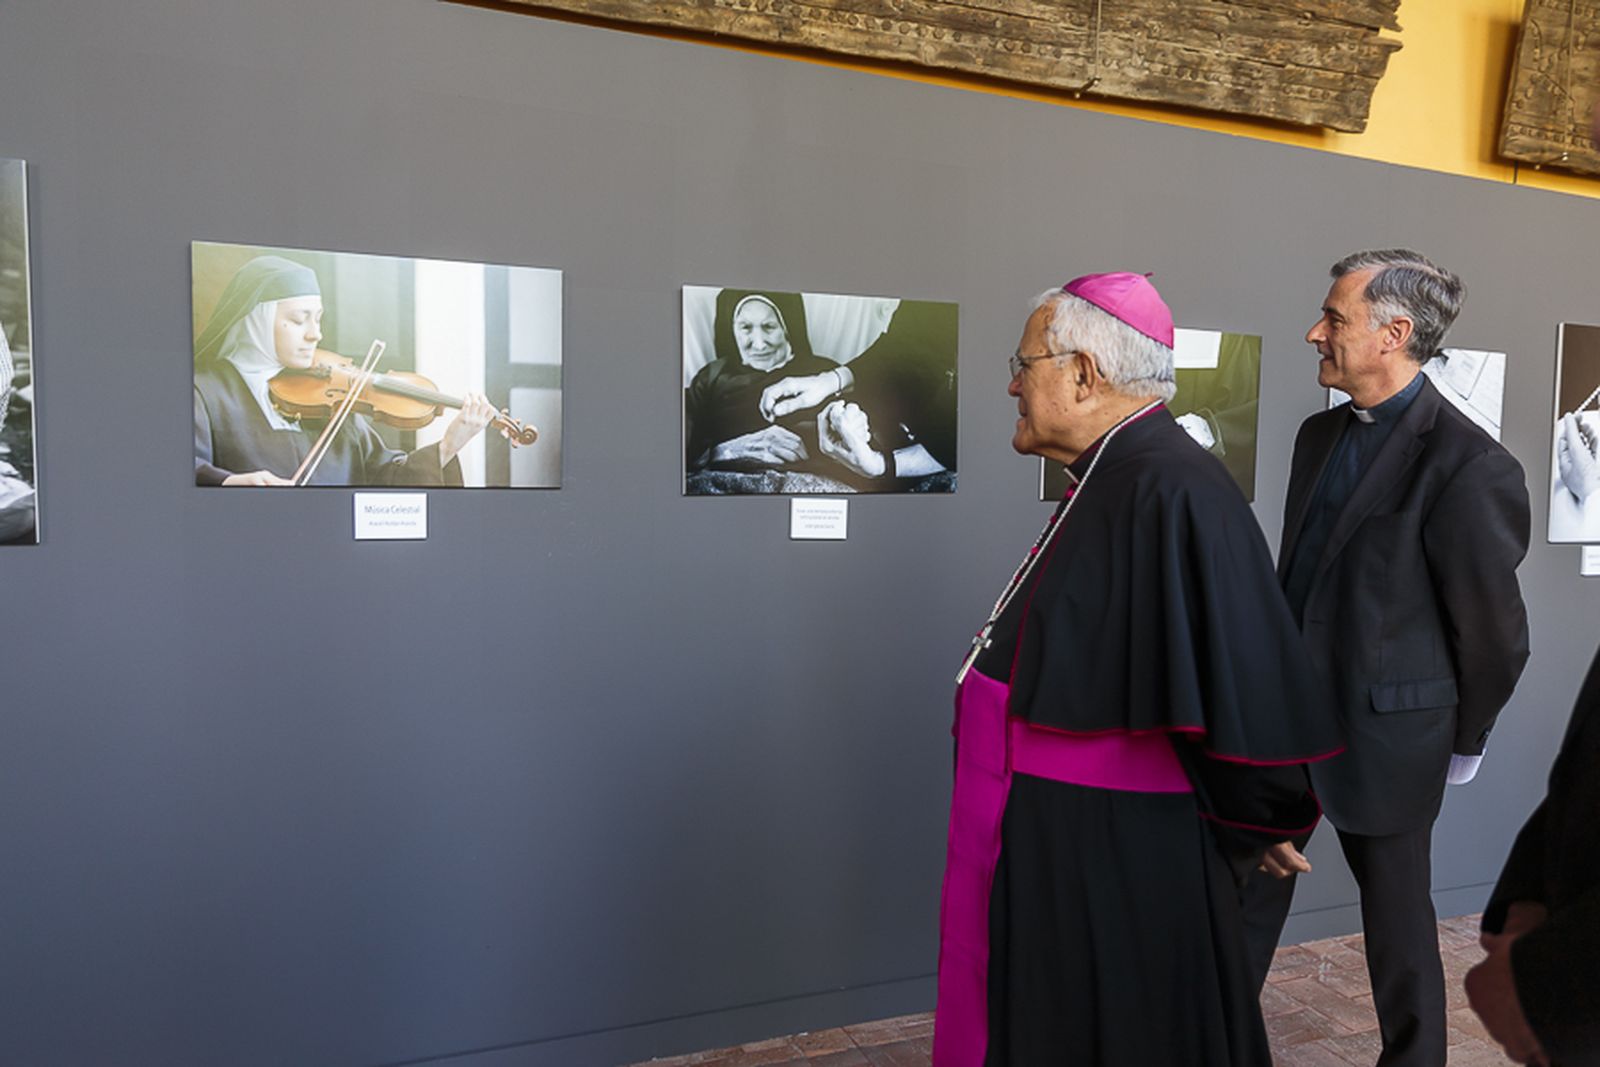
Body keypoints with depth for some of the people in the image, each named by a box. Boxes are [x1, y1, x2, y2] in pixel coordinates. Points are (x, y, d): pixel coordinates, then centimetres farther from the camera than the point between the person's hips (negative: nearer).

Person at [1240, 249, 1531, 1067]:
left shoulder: (1467, 465, -17)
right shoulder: (1320, 434, 6)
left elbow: (1495, 631, -10)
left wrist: (1459, 741, 1)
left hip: (1381, 729, -6)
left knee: (1397, 913, 13)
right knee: (1252, 883, 16)